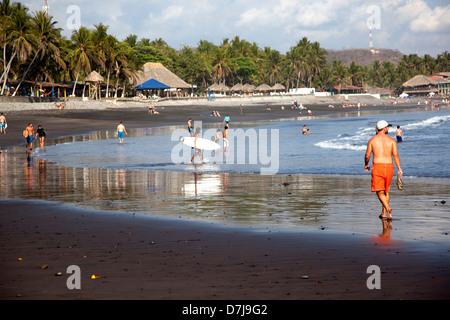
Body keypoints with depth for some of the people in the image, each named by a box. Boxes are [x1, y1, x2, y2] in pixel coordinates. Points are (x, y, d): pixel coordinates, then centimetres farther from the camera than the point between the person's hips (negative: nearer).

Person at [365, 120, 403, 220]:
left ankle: (388, 209, -25)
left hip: (377, 167, -2)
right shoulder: (391, 140, 2)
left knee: (380, 192, -1)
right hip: (389, 166, 2)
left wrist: (366, 165, 22)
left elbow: (367, 156, 2)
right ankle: (384, 213, 20)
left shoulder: (372, 140, 1)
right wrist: (399, 169, -8)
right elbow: (395, 155, -6)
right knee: (386, 191, 18)